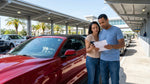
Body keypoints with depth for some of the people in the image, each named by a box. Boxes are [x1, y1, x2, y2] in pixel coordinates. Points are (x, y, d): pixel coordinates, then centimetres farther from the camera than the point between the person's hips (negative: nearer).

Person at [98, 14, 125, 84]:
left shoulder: (117, 30, -6)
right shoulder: (101, 32, 10)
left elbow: (122, 44, -12)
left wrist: (112, 46, -32)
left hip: (114, 60, -4)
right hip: (103, 60, 5)